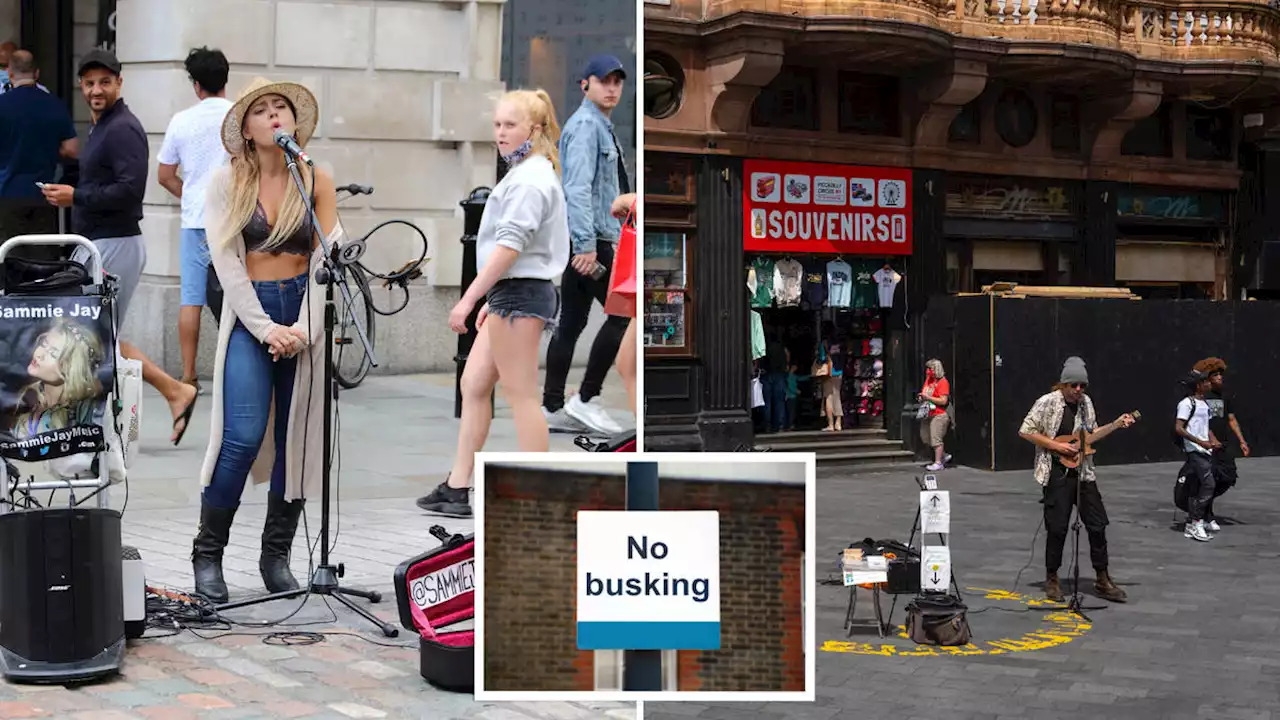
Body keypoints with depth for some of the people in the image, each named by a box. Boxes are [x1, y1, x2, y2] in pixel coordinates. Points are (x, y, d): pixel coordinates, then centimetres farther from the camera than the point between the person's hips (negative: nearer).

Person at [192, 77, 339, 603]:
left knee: (297, 439, 2)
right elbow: (227, 263, -4)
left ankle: (277, 556, 15)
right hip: (248, 313, -2)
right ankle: (207, 554, 1)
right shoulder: (227, 182, 1)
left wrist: (303, 329, -11)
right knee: (243, 435, -14)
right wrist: (265, 328, -14)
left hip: (306, 310, 2)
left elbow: (327, 259, 0)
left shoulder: (317, 181, 5)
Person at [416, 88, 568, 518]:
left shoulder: (531, 178, -14)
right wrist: (492, 300, 21)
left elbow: (510, 246, -22)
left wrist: (468, 299, -23)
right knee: (473, 384, 11)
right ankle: (458, 489, 16)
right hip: (510, 294, 10)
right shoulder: (526, 175, 17)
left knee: (520, 395, -5)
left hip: (521, 293, -10)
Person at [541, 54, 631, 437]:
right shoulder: (585, 124, -10)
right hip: (588, 238, -10)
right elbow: (578, 187, -20)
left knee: (571, 321, 8)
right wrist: (586, 244, -26)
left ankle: (553, 407, 10)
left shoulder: (601, 126, 21)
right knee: (622, 313, -10)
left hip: (590, 239, 10)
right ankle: (587, 398, -6)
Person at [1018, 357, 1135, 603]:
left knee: (1097, 524, 6)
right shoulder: (1047, 402, -10)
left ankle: (1103, 580, 17)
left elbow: (1091, 435, 16)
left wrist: (1116, 424, 3)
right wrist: (1057, 446, -15)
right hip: (1057, 473, -5)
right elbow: (1025, 431, -10)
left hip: (1083, 472, 6)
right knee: (1057, 527, -1)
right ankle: (1052, 579, 15)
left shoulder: (1086, 403, 7)